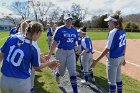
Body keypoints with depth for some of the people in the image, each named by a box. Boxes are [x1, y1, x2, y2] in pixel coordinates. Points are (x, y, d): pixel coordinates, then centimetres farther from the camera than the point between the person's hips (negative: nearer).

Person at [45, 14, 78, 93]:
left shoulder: (74, 30, 5)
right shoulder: (60, 30, -9)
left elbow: (75, 42, 12)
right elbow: (54, 43, -11)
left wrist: (75, 51, 11)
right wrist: (50, 54, -14)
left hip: (71, 52, 3)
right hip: (61, 52, -3)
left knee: (73, 72, -1)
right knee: (62, 71, 12)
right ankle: (57, 74, 51)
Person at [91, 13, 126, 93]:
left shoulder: (113, 32, -21)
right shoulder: (123, 31, 4)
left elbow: (107, 49, -23)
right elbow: (124, 46, 11)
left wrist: (96, 60, -20)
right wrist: (123, 58, 23)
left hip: (113, 59, -8)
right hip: (120, 58, 9)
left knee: (112, 82, 5)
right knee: (118, 79, 23)